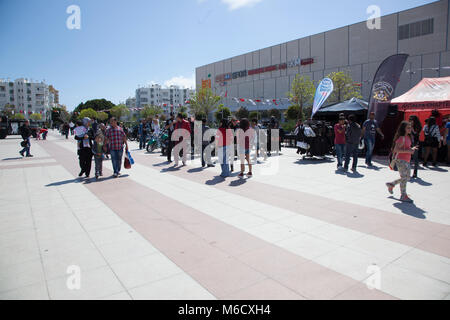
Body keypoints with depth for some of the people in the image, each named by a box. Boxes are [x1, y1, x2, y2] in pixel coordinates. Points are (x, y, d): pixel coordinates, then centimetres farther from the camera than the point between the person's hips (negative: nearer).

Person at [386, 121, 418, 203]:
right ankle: (403, 196, 5)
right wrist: (408, 151, -24)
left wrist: (411, 149, 7)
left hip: (407, 161, 10)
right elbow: (396, 149, -24)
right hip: (401, 160, -9)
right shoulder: (401, 138, -16)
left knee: (407, 177, 15)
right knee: (404, 177, -5)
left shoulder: (408, 137, 13)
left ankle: (391, 184, 29)